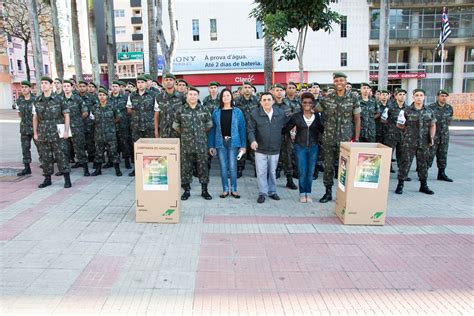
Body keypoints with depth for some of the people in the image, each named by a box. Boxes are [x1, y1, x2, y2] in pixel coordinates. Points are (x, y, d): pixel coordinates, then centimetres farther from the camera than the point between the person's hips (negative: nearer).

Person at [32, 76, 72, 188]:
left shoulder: (59, 99, -1)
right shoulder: (37, 100, 9)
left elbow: (66, 115, 0)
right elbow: (35, 117, 14)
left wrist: (66, 131, -7)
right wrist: (35, 133, 9)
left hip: (57, 134, -4)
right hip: (43, 134, 4)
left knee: (61, 156, -3)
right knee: (45, 157, 8)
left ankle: (67, 179, 3)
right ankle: (47, 179, 20)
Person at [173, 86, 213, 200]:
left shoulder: (203, 109, 3)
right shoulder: (181, 110, 1)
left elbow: (209, 124, 13)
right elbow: (175, 125, 9)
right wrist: (184, 133, 12)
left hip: (201, 144, 0)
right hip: (186, 144, 0)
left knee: (203, 166, 5)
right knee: (186, 167, 5)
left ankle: (204, 190, 17)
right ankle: (186, 190, 18)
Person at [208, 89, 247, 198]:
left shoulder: (237, 112, 1)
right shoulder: (216, 112, 5)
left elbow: (242, 129, 0)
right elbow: (212, 129, 6)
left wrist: (243, 145, -5)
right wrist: (211, 145, 1)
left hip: (233, 142, -1)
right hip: (221, 142, 2)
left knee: (233, 167, 1)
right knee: (223, 166, 7)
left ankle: (234, 189, 13)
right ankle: (225, 190, 17)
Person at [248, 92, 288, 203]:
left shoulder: (280, 113, -1)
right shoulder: (255, 113, -9)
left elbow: (286, 126, 13)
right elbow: (251, 129, -9)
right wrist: (252, 140, -23)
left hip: (275, 148, 2)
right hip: (260, 149, -2)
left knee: (272, 171, 16)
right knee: (261, 172, 2)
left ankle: (272, 191, 31)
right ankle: (262, 193, 15)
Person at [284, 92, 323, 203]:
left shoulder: (317, 116, 2)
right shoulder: (296, 116, -2)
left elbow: (322, 129, 6)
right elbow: (286, 129, 0)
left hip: (313, 147, 1)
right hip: (300, 146, -1)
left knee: (310, 172, 8)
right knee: (302, 172, 0)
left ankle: (308, 193, 21)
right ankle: (302, 193, 15)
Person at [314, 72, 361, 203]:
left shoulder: (353, 99, 1)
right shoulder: (326, 98, 2)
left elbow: (357, 120, 3)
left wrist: (356, 139, -1)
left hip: (346, 139, -1)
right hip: (329, 139, 1)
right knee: (328, 166, 7)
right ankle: (328, 192, 19)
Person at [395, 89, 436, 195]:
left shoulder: (429, 111, 7)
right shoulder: (407, 111, -1)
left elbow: (433, 125, 13)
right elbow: (402, 126, 6)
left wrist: (432, 137, 3)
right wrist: (399, 125, -13)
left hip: (424, 143, 3)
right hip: (409, 142, -3)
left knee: (423, 163, 11)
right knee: (405, 162, -3)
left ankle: (424, 185, 23)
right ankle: (400, 184, 5)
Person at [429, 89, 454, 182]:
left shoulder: (449, 108, 6)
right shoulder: (431, 107, -11)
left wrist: (445, 126, 16)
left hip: (445, 135, 6)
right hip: (433, 134, -6)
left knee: (443, 154, 11)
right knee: (430, 154, -5)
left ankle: (441, 174, 21)